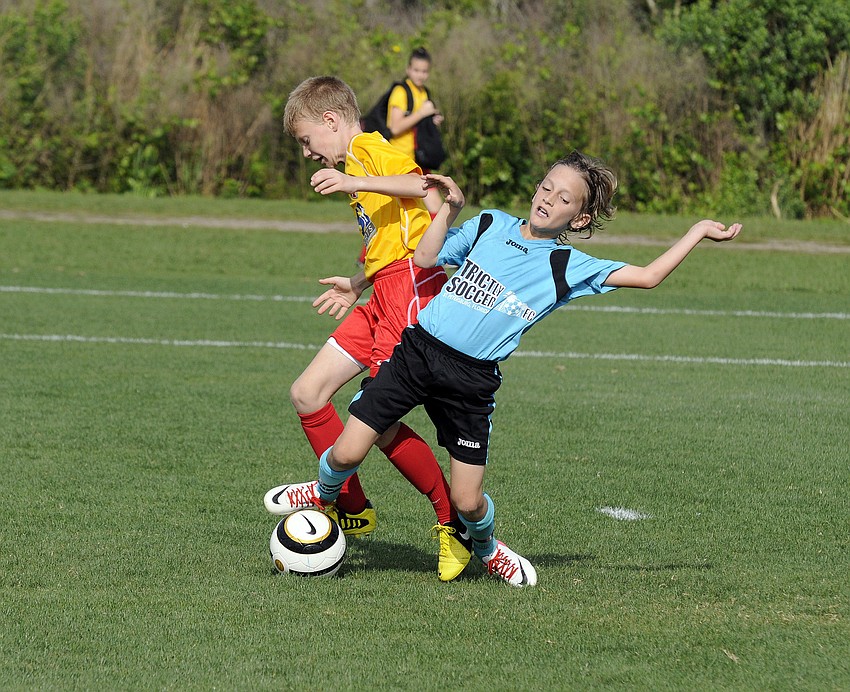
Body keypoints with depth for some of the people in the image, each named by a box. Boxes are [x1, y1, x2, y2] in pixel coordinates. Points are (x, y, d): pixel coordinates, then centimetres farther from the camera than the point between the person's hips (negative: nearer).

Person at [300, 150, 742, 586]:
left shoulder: (571, 267, 4)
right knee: (346, 454, -6)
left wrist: (699, 231, 2)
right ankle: (322, 499, 28)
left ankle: (487, 550, 30)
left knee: (467, 501, -4)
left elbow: (647, 276, -1)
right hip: (417, 352, 1)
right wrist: (450, 208, 1)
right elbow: (425, 259, 10)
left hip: (472, 381, -1)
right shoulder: (490, 225, 11)